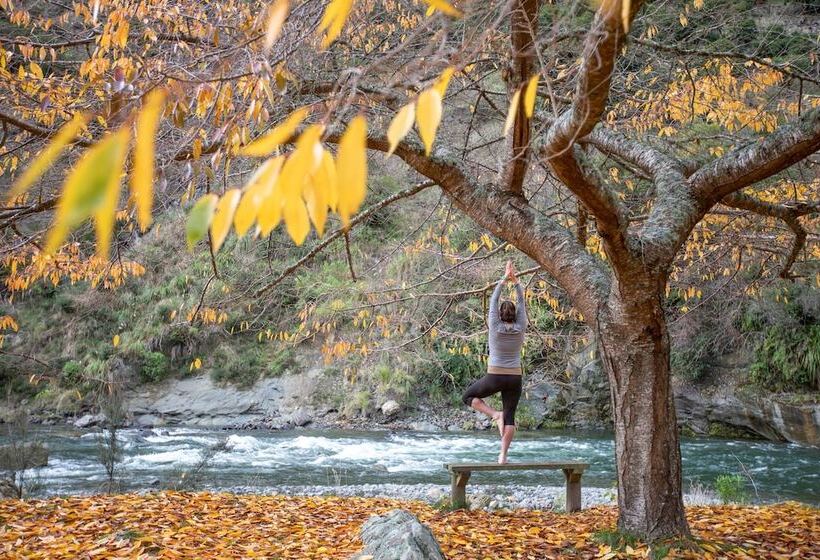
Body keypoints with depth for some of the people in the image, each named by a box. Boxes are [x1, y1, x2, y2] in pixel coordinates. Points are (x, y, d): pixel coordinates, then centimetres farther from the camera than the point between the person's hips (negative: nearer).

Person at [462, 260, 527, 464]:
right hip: (515, 378, 3)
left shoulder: (495, 328, -9)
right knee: (510, 417, 7)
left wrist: (504, 278, 1)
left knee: (468, 396, 17)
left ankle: (494, 414, -4)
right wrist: (515, 280, 1)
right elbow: (522, 303, 4)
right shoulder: (520, 329, -3)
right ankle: (503, 455, -1)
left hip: (495, 377, -3)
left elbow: (493, 300, -3)